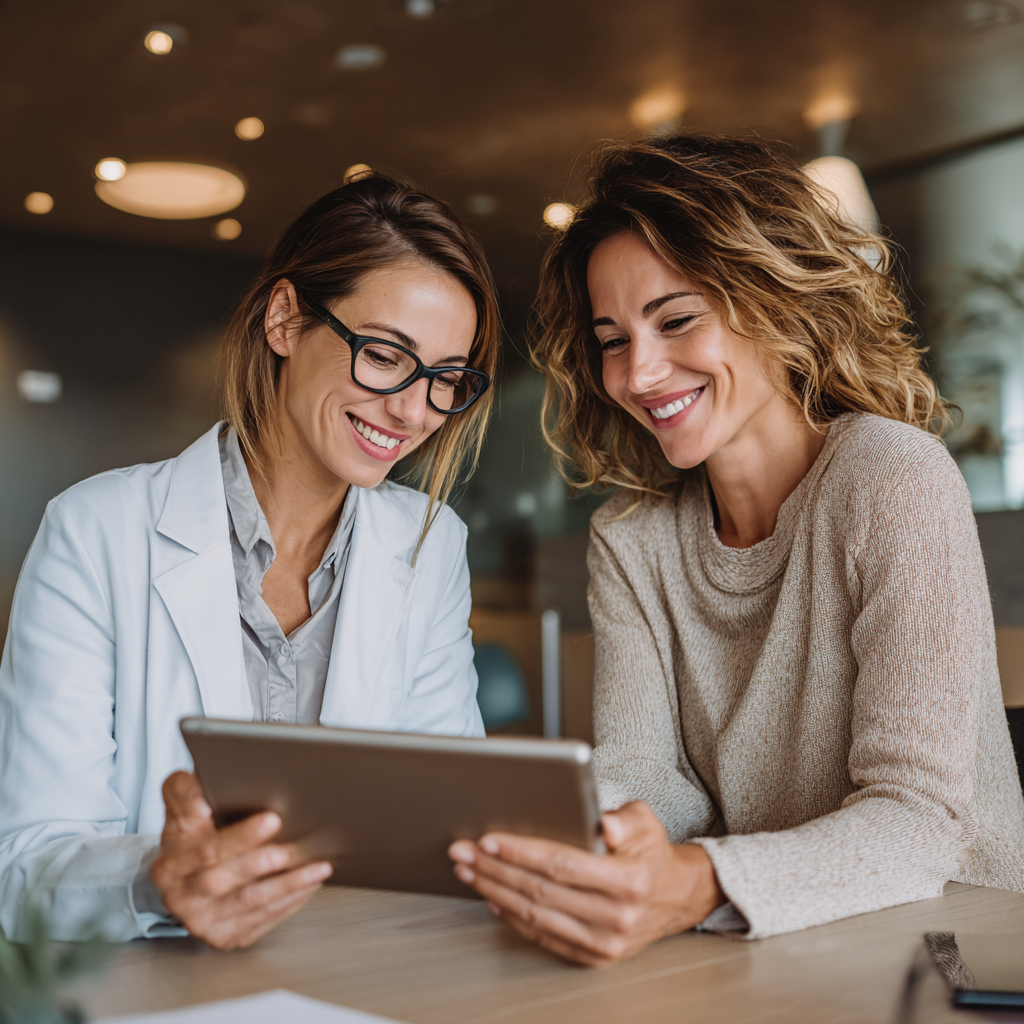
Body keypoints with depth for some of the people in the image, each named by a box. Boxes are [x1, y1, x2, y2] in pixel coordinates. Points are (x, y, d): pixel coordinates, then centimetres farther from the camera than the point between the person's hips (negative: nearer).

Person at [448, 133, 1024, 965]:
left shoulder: (894, 480, -14)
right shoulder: (630, 538, 3)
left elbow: (921, 816, -19)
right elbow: (643, 774, -4)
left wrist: (698, 888, -36)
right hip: (763, 960, 4)